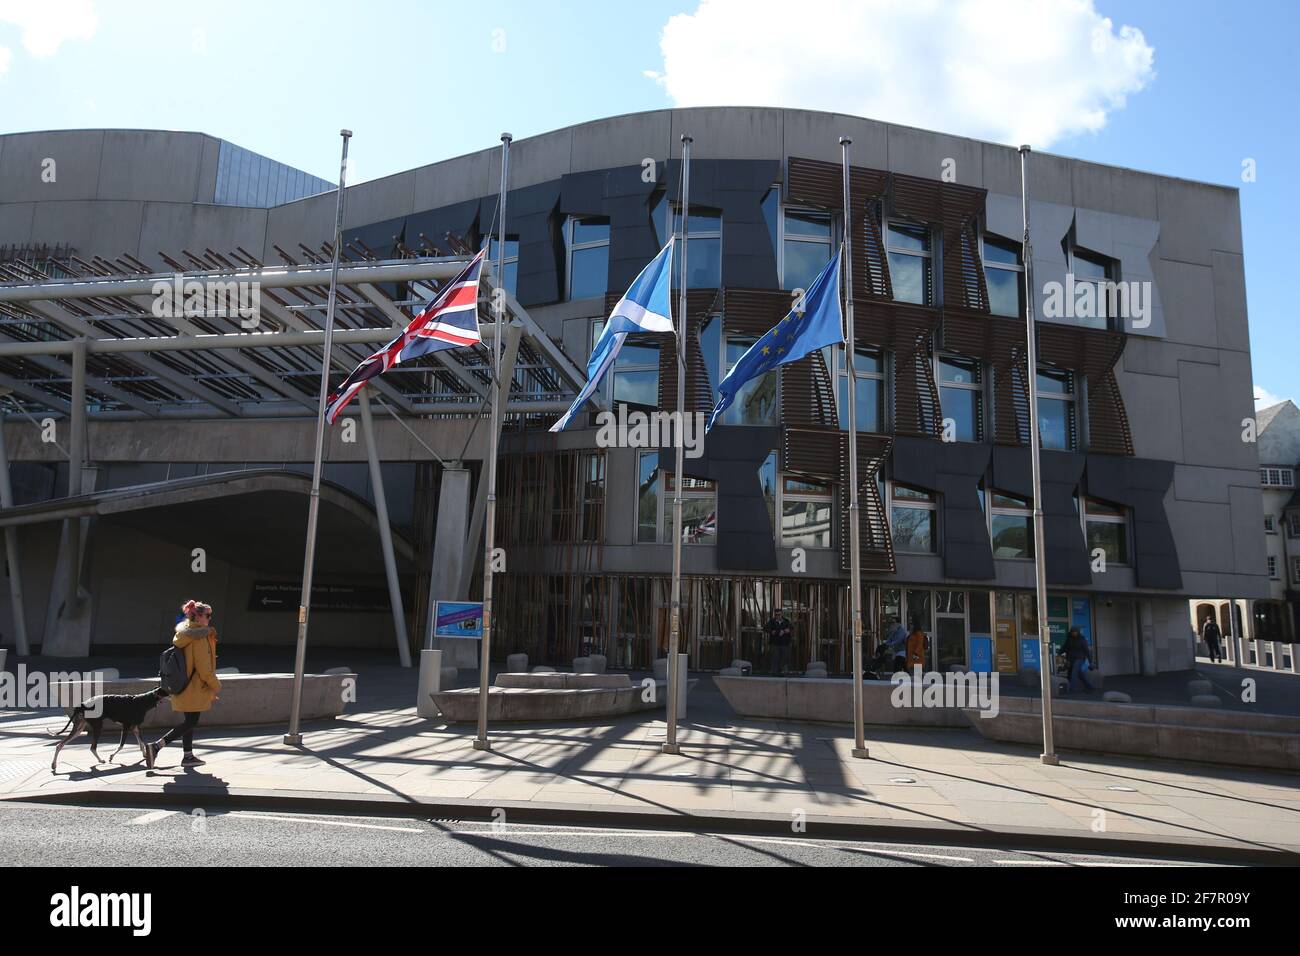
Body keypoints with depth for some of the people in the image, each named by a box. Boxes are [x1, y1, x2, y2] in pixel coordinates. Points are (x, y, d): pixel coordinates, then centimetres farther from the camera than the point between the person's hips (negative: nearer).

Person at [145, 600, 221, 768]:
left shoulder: (183, 633, 10)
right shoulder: (200, 637, -17)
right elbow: (204, 668, -18)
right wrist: (216, 686, -7)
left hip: (182, 686, 9)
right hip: (194, 688, -9)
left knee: (189, 722, 15)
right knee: (191, 723, -3)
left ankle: (188, 756, 20)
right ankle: (155, 746, -9)